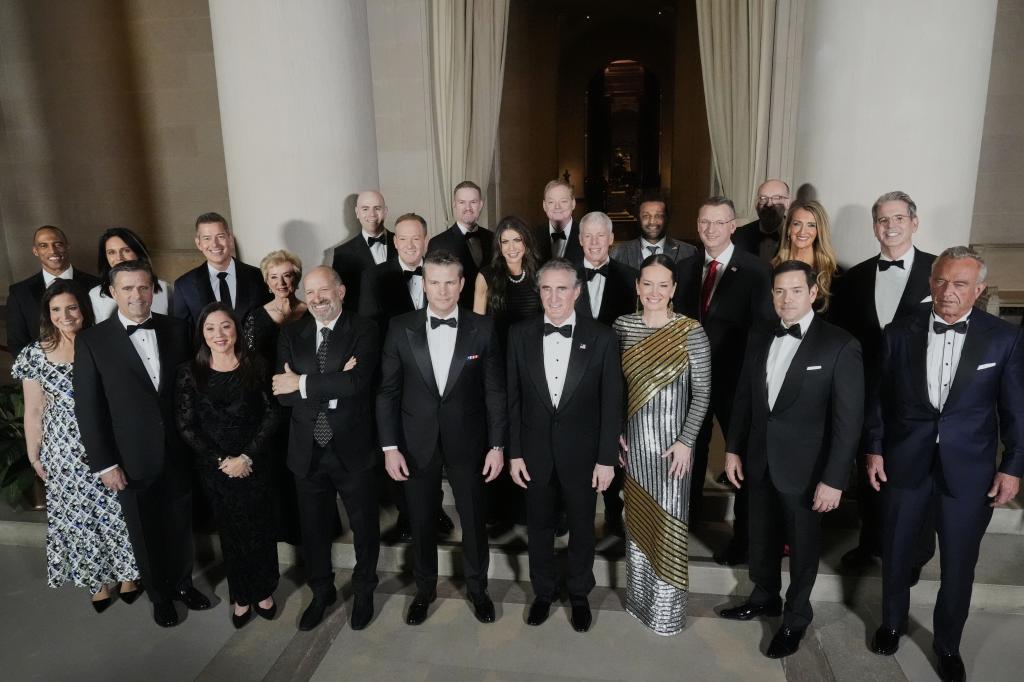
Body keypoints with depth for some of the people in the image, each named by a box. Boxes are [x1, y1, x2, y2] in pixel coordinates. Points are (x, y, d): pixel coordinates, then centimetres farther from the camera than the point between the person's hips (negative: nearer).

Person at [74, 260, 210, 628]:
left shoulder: (176, 330, -2)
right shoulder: (92, 340, -8)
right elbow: (88, 408, -7)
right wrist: (104, 464, -8)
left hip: (178, 453, 2)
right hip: (132, 460, -2)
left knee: (180, 526, 18)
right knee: (146, 535, 16)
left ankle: (182, 583, 42)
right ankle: (159, 595, 38)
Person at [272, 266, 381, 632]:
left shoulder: (364, 330, -10)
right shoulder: (291, 334, 1)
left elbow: (357, 382, -24)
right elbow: (282, 393, -9)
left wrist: (303, 384, -18)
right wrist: (332, 386, -22)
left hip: (352, 449, -3)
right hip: (307, 450, 3)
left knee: (364, 525, 14)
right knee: (313, 527, 19)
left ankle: (363, 591, 39)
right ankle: (321, 591, 42)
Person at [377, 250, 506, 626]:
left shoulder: (482, 328, -7)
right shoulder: (401, 328, -5)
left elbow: (495, 391, -3)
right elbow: (388, 391, -2)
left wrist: (497, 445, -5)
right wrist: (389, 446, -5)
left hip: (467, 441, 0)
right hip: (417, 443, 1)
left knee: (474, 519, 13)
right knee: (421, 521, 15)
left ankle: (477, 587, 37)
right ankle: (425, 589, 38)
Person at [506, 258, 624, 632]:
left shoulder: (602, 337, -10)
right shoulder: (520, 334, -5)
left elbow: (612, 402, -7)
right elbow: (513, 398, -1)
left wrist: (607, 458, -7)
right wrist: (514, 452, -2)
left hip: (582, 452, -1)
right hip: (535, 450, 1)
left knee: (582, 527, 16)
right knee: (539, 526, 17)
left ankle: (579, 594, 39)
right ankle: (543, 591, 39)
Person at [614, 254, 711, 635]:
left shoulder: (691, 332, -10)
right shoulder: (622, 326, 0)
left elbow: (702, 394, -7)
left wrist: (686, 442, -12)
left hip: (671, 444, -3)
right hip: (633, 442, 3)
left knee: (668, 527, 5)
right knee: (637, 521, 15)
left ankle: (667, 610, 22)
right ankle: (639, 599, 31)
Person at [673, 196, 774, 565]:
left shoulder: (755, 270, -10)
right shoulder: (685, 267, 4)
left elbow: (764, 329, -10)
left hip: (736, 379, -4)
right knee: (690, 449, 20)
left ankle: (743, 537, 25)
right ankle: (689, 513, 43)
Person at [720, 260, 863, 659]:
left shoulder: (840, 345, -14)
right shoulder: (759, 338, 2)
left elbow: (848, 420, -14)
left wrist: (834, 480, -16)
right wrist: (733, 449, 6)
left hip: (805, 467, -4)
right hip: (760, 461, 5)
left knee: (803, 547, 14)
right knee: (762, 538, 20)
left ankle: (796, 617, 36)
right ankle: (764, 598, 43)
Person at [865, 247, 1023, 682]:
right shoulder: (900, 332, -4)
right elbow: (879, 397, 2)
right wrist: (874, 449, 1)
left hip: (969, 470, -1)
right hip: (906, 463, 1)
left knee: (958, 565, 12)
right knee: (896, 552, 17)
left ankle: (948, 644, 35)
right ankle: (892, 623, 41)